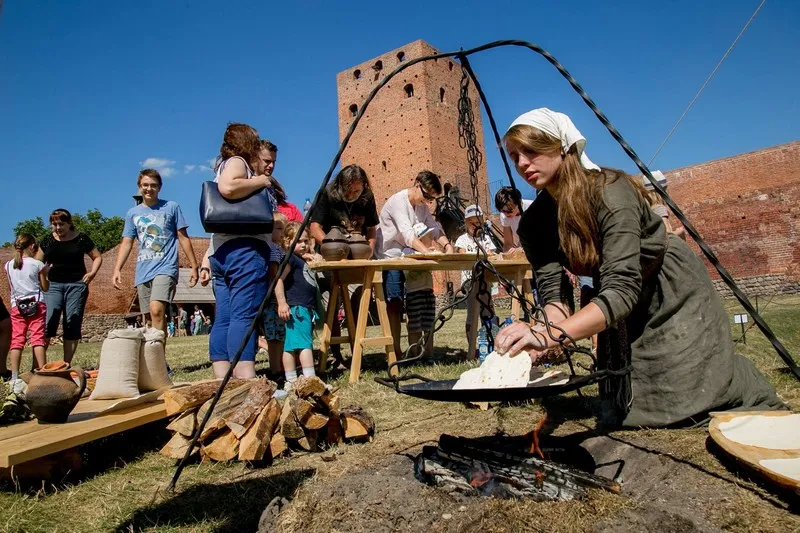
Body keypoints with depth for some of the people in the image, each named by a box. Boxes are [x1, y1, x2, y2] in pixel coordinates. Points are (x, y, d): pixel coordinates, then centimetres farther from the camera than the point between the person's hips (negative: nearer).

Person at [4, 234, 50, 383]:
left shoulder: (8, 265, 7)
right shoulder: (37, 264, -3)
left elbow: (10, 289, 15)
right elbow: (45, 287, 3)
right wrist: (45, 272, 16)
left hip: (17, 306, 3)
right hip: (36, 304, -3)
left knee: (17, 340, 4)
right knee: (38, 338, -2)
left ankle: (14, 376, 2)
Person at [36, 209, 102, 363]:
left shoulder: (81, 239, 3)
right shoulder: (48, 240, 10)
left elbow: (97, 257, 11)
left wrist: (93, 272, -5)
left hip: (76, 285, -1)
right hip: (53, 284, 1)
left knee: (73, 324, 0)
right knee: (47, 321, -12)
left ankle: (67, 364, 8)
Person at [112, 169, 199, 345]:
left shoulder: (171, 207, 6)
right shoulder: (132, 213, 15)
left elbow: (183, 238, 6)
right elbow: (127, 243, 13)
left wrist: (194, 266, 3)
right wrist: (117, 269, 1)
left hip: (166, 267, -4)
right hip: (142, 271, 4)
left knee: (156, 310, -23)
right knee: (155, 317, 7)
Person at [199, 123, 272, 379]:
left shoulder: (227, 165, 29)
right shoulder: (236, 161, 3)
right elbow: (227, 188, -23)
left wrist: (207, 261, 22)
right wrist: (259, 181, -6)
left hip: (221, 252, 9)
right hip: (244, 249, -9)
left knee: (224, 320, 3)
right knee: (244, 316, -17)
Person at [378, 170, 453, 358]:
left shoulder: (423, 206, 10)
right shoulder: (397, 201, -17)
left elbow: (435, 228, 1)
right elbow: (407, 234, -30)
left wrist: (447, 245, -19)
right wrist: (428, 252, -42)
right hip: (391, 257, -8)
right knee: (395, 303, -9)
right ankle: (396, 352, -5)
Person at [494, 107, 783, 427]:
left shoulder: (609, 193, -33)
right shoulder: (534, 223, -16)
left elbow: (621, 290, -41)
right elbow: (554, 293, -23)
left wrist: (549, 336, -55)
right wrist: (540, 341, -45)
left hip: (673, 292, -4)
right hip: (626, 315, 5)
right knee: (620, 418, 6)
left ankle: (766, 410, 33)